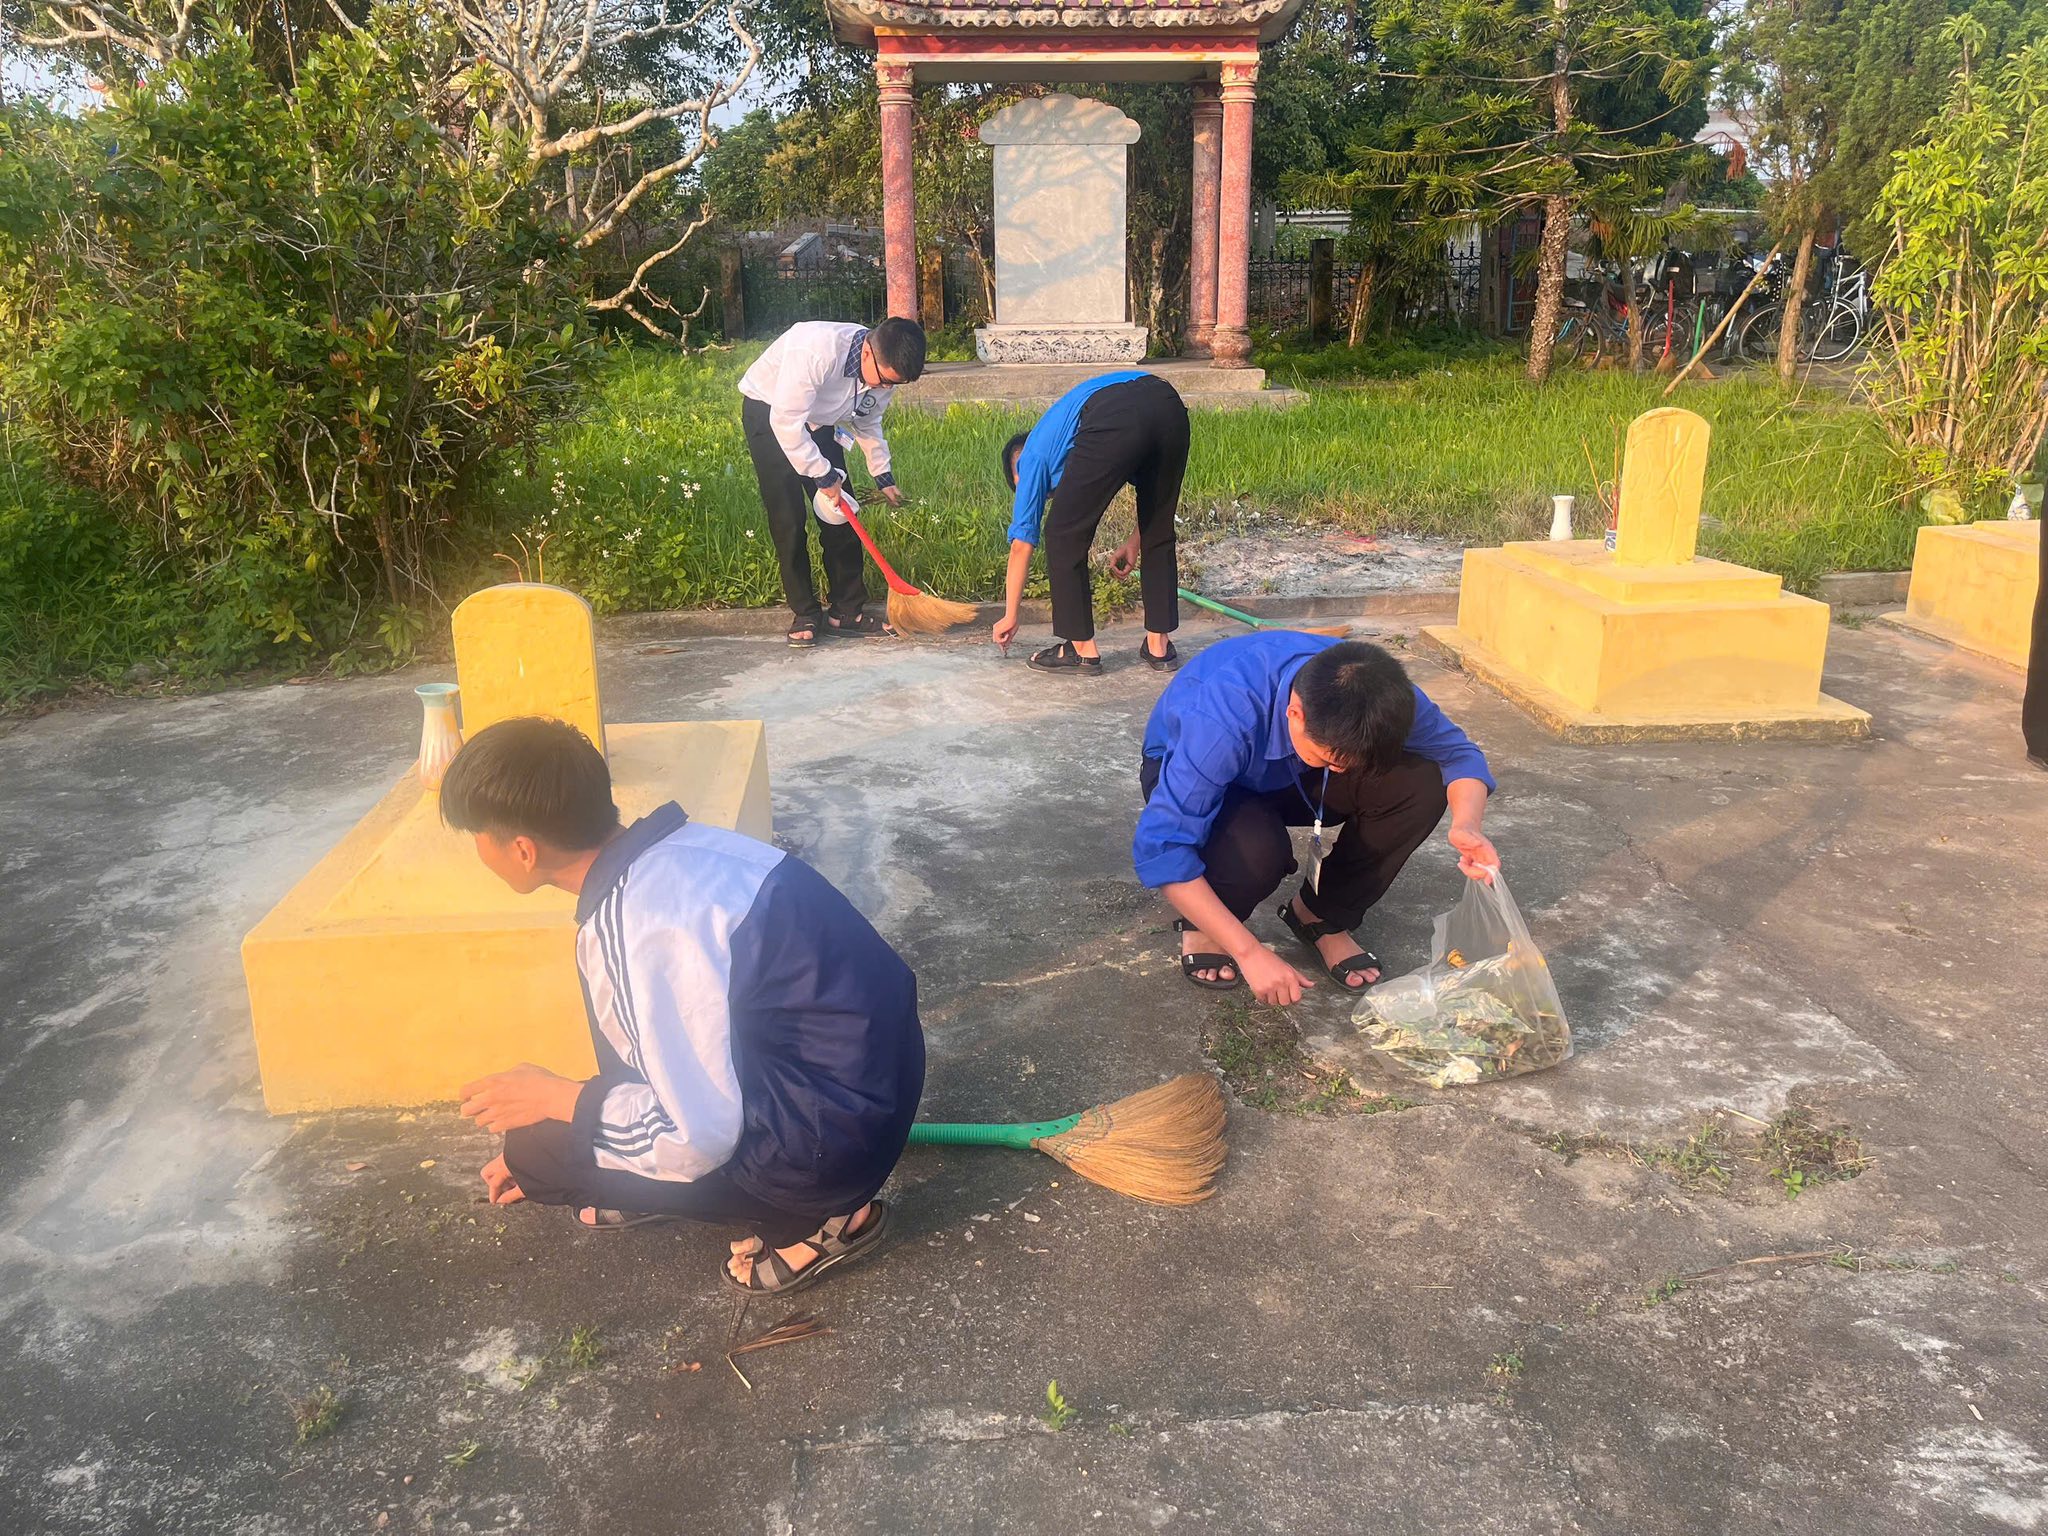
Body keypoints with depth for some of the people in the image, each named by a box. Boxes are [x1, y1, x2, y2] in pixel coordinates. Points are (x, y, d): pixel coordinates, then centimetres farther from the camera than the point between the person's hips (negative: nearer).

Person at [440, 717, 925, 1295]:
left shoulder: (640, 923, -26)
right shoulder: (659, 850, 3)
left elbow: (697, 1137, -24)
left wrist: (553, 1100, -7)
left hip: (833, 1137, -9)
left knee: (540, 1151, -5)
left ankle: (812, 1219, 3)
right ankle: (655, 1185, 24)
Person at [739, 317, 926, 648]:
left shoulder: (884, 370, -15)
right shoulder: (817, 350, -39)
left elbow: (867, 422, 5)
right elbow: (786, 421, -34)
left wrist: (883, 476, 1)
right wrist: (824, 475, -27)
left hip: (817, 421, 6)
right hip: (768, 413, -6)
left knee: (840, 514, 0)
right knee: (789, 519, -10)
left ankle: (848, 610, 8)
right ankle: (805, 614, 1)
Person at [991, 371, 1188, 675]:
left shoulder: (1034, 453, 28)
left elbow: (1021, 544, 28)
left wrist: (1010, 616, 34)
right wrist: (1135, 541, 41)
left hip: (1113, 421, -6)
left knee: (1064, 534, 12)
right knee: (1159, 533, 24)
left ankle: (1082, 649, 18)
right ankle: (1159, 646, 30)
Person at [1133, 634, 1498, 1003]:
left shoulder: (1379, 693, -27)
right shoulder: (1225, 719, -42)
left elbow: (1457, 753, -13)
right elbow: (1159, 847, -42)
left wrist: (1467, 824, -36)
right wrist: (1250, 952, -42)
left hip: (1287, 776, 5)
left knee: (1420, 785, -22)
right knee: (1255, 851, -39)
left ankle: (1320, 917, 0)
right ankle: (1203, 925, -3)